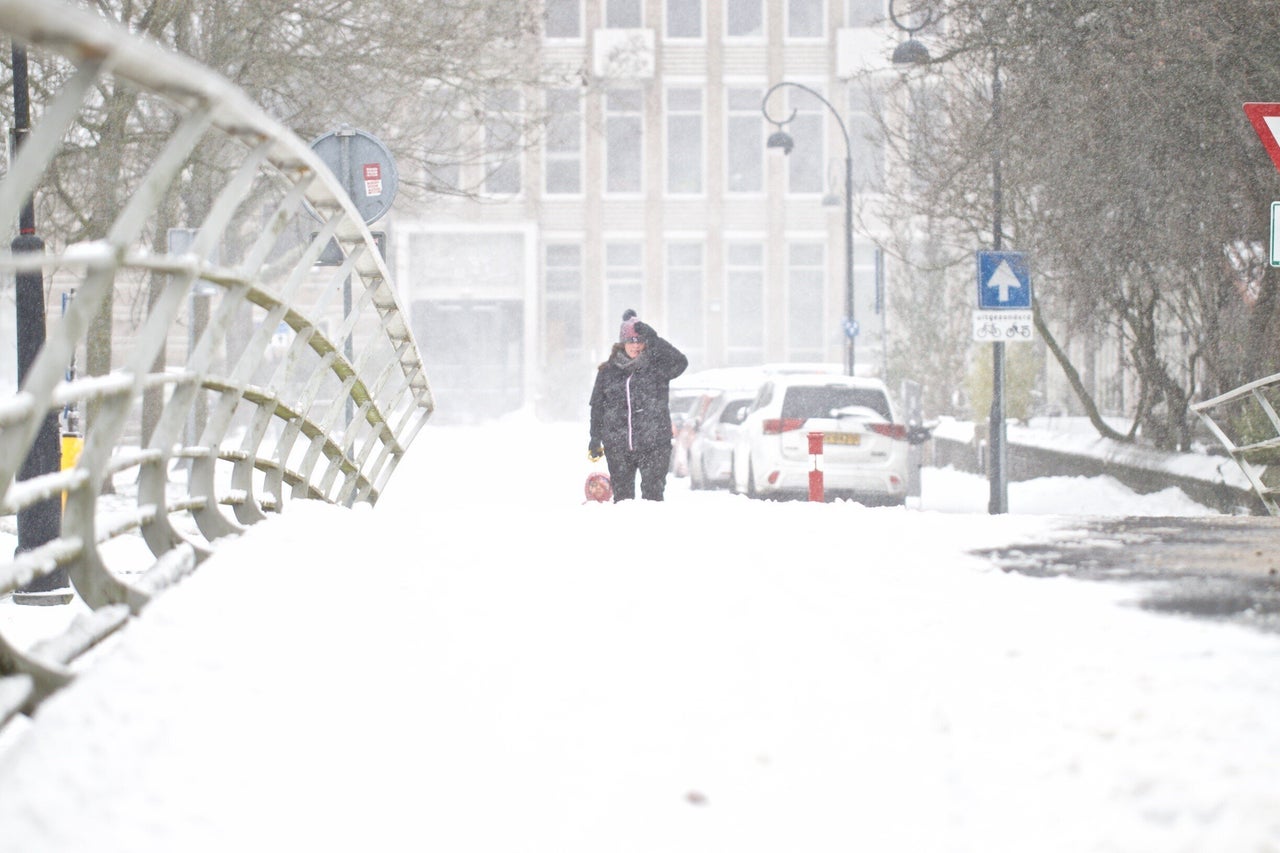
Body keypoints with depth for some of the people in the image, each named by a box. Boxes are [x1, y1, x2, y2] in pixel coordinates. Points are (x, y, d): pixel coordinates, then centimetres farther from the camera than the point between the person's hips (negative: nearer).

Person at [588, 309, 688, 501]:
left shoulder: (656, 367, 1)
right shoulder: (608, 371, 8)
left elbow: (680, 362, -19)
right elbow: (597, 406, 15)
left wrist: (652, 338, -24)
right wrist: (595, 439, 13)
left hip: (654, 444, -2)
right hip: (618, 448, 2)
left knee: (653, 495, -7)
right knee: (622, 495, 6)